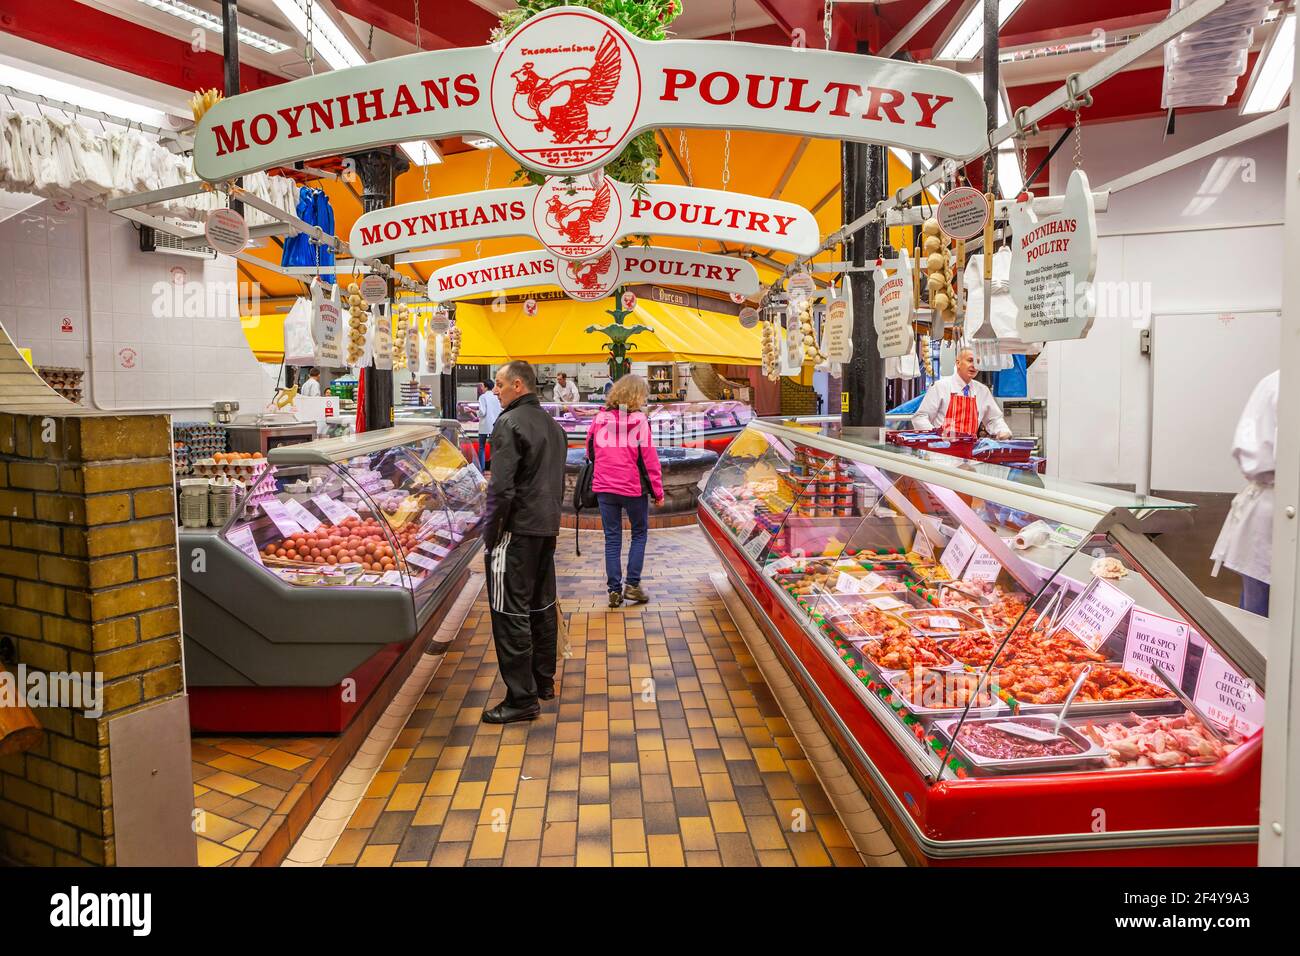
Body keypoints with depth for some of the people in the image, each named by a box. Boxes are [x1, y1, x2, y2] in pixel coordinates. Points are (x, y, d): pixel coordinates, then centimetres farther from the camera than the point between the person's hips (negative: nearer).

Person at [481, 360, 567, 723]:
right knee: (542, 605, 17)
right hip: (548, 528, 9)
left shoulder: (510, 423, -14)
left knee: (510, 613, -4)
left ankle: (522, 698, -1)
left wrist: (489, 532, -11)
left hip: (517, 530, -9)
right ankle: (543, 681, 29)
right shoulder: (553, 425, 14)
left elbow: (501, 488, -20)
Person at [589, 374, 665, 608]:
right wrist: (658, 491, -1)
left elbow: (590, 449, 12)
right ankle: (632, 585, 9)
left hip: (604, 487, 3)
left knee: (612, 538, 10)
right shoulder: (639, 420, -9)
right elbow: (648, 458, -8)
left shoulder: (600, 417, 2)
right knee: (639, 533, 14)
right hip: (633, 487, -3)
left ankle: (614, 590, 10)